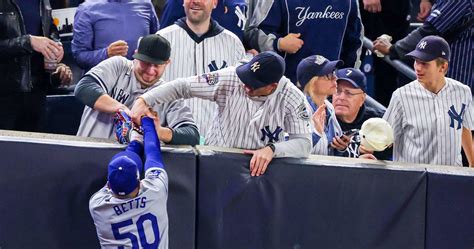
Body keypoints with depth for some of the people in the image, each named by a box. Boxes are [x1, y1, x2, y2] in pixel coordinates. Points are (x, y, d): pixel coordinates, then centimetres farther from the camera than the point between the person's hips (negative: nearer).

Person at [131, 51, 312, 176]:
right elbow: (182, 86, -7)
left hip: (258, 168, -1)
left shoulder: (292, 98, -12)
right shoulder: (230, 78, -11)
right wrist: (143, 100, -18)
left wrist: (271, 149, -32)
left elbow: (304, 143, -14)